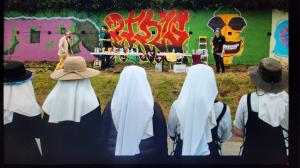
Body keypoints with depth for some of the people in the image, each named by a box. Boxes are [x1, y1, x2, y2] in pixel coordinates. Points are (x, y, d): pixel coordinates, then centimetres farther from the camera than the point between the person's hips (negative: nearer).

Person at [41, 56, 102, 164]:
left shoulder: (51, 101, -9)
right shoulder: (91, 102, -18)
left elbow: (45, 137, 1)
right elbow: (96, 137, -10)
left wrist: (47, 158, 13)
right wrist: (94, 159, 3)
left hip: (56, 157, 3)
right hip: (84, 157, -3)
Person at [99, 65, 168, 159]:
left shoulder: (111, 107, -9)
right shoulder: (153, 108, -13)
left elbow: (103, 137, -1)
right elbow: (161, 141, -7)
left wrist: (107, 155, 10)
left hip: (117, 154, 1)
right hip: (148, 155, -1)